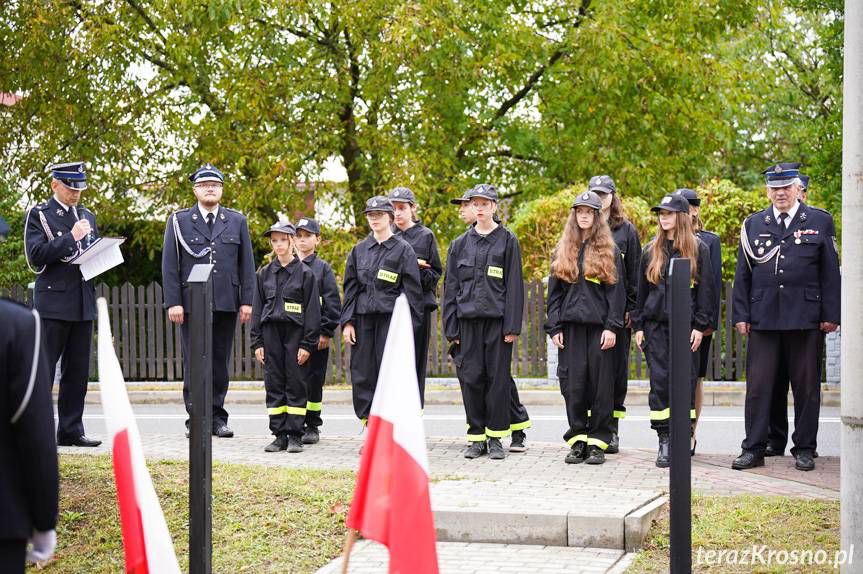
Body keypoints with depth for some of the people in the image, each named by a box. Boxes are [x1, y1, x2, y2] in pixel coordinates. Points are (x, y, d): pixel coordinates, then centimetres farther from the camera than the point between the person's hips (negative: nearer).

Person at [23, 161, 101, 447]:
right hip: (53, 302, -6)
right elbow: (36, 255, -12)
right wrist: (71, 237, -16)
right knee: (43, 370, -5)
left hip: (84, 303, 6)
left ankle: (71, 430, 12)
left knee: (77, 372, 7)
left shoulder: (87, 216, 17)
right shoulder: (38, 215, -1)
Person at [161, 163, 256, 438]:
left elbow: (247, 264, 10)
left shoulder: (237, 221, 11)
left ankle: (217, 417, 10)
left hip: (226, 303, 2)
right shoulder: (179, 221, 6)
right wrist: (173, 302, -6)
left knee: (220, 361, 5)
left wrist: (247, 301, 2)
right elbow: (169, 265, 1)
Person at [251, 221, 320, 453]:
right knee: (274, 385, 3)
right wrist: (257, 343, 4)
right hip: (271, 332, 3)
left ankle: (295, 436, 3)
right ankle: (279, 435, 8)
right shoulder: (264, 274, 9)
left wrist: (307, 344, -8)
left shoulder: (305, 273, 0)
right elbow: (257, 309, 11)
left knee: (296, 385, -2)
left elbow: (312, 310, -2)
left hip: (296, 333, -3)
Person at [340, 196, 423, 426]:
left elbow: (412, 290, -1)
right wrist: (347, 321, 4)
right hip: (363, 318, 4)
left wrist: (409, 325, -8)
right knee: (362, 374, 2)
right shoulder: (359, 250, 13)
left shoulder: (403, 250, 1)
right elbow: (350, 288, 13)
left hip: (391, 318, -4)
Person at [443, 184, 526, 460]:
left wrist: (512, 326, -7)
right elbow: (450, 288, 11)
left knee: (498, 378, -1)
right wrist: (451, 329, 4)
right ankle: (477, 438, 11)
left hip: (497, 319, -2)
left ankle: (496, 437, 7)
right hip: (468, 320, 2)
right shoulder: (460, 244, 11)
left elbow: (514, 286, 0)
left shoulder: (507, 241, 4)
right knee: (470, 378, 2)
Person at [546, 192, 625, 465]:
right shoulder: (562, 251, 13)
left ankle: (597, 442, 4)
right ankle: (577, 440, 9)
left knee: (601, 385, -2)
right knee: (573, 384, 0)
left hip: (599, 327, -2)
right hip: (571, 327, 2)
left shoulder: (609, 251, 5)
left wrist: (612, 327, -9)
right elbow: (554, 292, 12)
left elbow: (617, 291, 0)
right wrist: (554, 327, 3)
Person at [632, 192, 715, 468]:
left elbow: (706, 289, 0)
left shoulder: (698, 249, 3)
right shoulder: (651, 251, 12)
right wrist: (638, 326, 8)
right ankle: (664, 440, 1)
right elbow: (641, 290, 14)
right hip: (655, 326, 2)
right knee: (660, 381, -2)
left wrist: (700, 326, -7)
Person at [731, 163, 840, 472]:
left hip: (805, 318, -1)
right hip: (763, 318, 1)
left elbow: (830, 273, 4)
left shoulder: (820, 221, 6)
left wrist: (830, 315, -2)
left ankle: (804, 449, 13)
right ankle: (754, 448, 7)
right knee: (758, 385, 0)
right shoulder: (753, 224, 11)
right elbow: (742, 273, 12)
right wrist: (741, 315, 5)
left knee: (806, 386, 4)